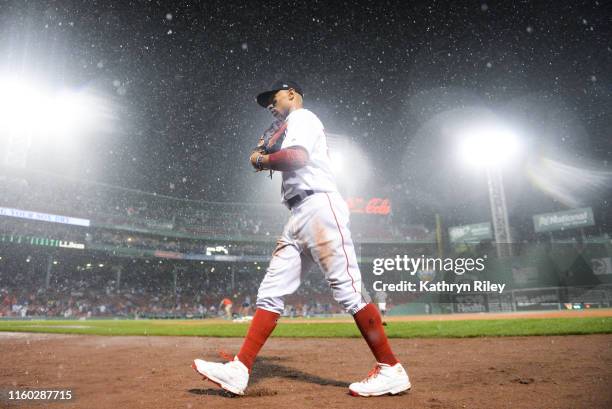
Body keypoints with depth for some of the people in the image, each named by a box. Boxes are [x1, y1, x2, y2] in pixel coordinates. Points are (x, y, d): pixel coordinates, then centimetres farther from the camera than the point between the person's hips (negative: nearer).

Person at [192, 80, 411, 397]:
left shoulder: (302, 116, 5)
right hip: (298, 218, 10)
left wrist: (261, 160, 0)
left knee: (347, 289, -13)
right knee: (270, 291, 1)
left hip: (319, 207, -10)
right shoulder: (294, 129, 33)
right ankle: (240, 370, 2)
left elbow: (297, 157, -15)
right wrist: (269, 159, 25)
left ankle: (391, 371, -5)